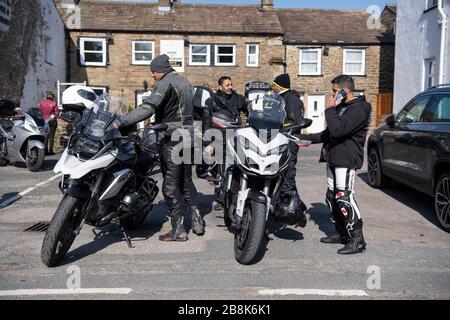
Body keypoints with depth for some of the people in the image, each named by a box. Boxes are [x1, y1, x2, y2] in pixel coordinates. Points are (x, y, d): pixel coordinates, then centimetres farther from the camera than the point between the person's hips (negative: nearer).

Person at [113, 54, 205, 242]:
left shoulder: (165, 84, -10)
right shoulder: (185, 82, 17)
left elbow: (148, 108, -25)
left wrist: (120, 122, -27)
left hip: (172, 139, -9)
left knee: (170, 185, -3)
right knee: (186, 181, 17)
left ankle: (178, 229, 1)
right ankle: (197, 221, 19)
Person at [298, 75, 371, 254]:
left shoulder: (359, 109, -13)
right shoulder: (341, 108, 20)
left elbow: (338, 130, -27)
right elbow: (329, 133, 27)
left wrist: (330, 109, -15)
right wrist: (307, 138, 22)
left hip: (346, 160, -10)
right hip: (334, 159, 10)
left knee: (344, 198, -14)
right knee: (332, 197, 12)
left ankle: (357, 240, -8)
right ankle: (342, 234, 23)